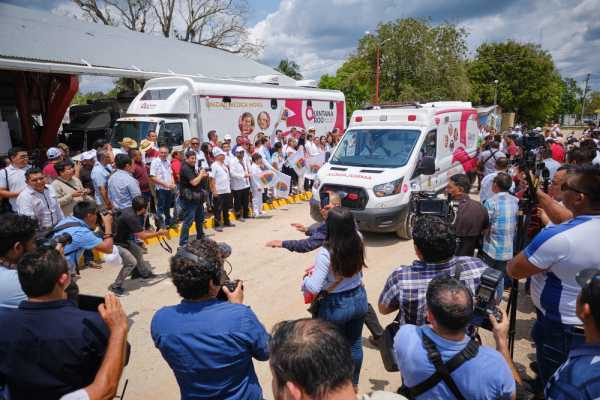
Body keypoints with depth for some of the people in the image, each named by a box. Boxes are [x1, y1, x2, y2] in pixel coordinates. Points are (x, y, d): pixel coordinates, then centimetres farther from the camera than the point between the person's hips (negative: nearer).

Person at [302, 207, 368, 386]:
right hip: (359, 298, 5)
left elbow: (314, 288, -28)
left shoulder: (326, 253, -30)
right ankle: (353, 384, 46)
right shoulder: (358, 242, -13)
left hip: (335, 306, -5)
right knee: (355, 344, 25)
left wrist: (306, 280, -10)